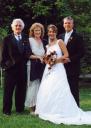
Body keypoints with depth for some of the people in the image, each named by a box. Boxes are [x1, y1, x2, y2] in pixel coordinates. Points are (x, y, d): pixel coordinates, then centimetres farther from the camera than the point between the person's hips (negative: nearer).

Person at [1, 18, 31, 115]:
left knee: (21, 89, 10)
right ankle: (6, 110, 13)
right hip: (11, 68, -3)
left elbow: (28, 52, 7)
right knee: (8, 90, 5)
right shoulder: (7, 39, 0)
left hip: (23, 68, 3)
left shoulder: (26, 38, 8)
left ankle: (20, 108, 22)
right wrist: (5, 64, -8)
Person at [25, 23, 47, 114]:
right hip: (32, 67, -5)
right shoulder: (29, 40, -2)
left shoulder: (44, 42, 13)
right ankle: (31, 108, 2)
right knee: (33, 86, -4)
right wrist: (38, 57, -14)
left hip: (42, 67, 5)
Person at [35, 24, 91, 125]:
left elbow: (66, 55, -6)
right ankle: (49, 111, 10)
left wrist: (56, 60, -15)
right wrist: (47, 60, -2)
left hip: (58, 69, -6)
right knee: (47, 91, 2)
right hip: (48, 69, 6)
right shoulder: (48, 45, 18)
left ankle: (59, 113, -5)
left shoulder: (59, 42, 0)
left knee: (57, 91, -10)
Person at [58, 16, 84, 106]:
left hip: (73, 68, -5)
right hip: (62, 67, 5)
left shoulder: (77, 37, -3)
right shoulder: (60, 37, 14)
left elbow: (81, 53, -8)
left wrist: (70, 59, -15)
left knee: (73, 90, -2)